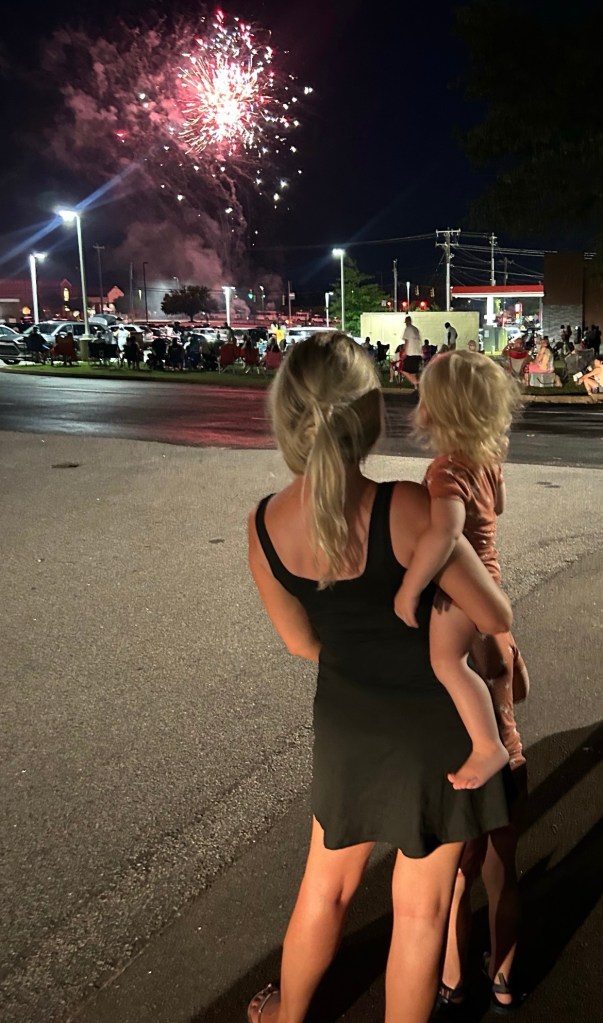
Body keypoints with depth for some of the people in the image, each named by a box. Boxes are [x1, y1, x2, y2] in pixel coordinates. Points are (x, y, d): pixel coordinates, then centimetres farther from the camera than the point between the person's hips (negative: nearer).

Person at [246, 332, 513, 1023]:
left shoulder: (264, 524, -12)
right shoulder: (406, 508, -27)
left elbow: (301, 642, 2)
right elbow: (496, 618, -16)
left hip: (345, 725, 5)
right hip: (433, 725, -4)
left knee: (325, 886, 28)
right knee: (419, 909, 18)